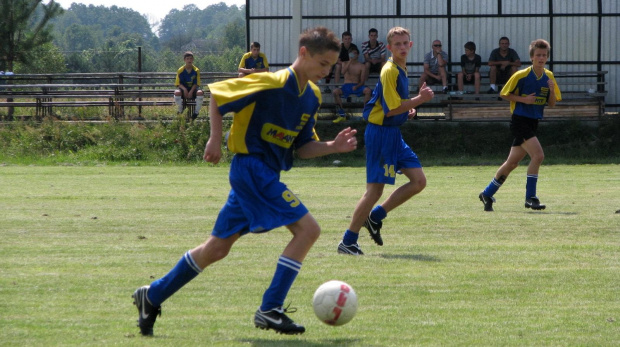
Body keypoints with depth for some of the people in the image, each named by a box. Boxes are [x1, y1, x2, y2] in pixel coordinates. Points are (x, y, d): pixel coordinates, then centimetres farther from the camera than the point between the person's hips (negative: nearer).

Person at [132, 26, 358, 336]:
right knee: (307, 228, -17)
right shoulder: (272, 84, -16)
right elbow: (217, 94, -9)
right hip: (251, 167, -9)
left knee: (217, 248, 14)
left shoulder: (312, 96, 10)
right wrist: (216, 138, -11)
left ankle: (153, 296, 25)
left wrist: (333, 147, -1)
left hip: (266, 174, 9)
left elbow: (302, 148, 15)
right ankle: (269, 310, -15)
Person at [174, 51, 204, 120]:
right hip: (183, 88, 0)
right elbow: (178, 83, -4)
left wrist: (191, 92, -21)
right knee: (177, 92, -36)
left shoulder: (196, 70, -4)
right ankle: (180, 111, -11)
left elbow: (196, 83, -5)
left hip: (193, 89, 0)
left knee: (200, 93, -35)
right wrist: (184, 89, -23)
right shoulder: (180, 70, -5)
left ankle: (196, 111, -13)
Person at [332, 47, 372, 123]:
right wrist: (350, 61, -17)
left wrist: (356, 86, -18)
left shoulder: (361, 66, 6)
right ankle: (341, 115, -21)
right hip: (347, 85, 0)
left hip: (357, 86, 0)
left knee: (368, 90, -32)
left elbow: (362, 81, 2)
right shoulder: (345, 63, 9)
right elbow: (343, 71, -14)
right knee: (335, 92, -30)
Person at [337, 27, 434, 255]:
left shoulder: (401, 70, 13)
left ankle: (375, 217, 14)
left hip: (393, 133, 10)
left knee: (419, 181, 6)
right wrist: (420, 99, -18)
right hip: (381, 132, -10)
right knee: (375, 189, -6)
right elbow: (391, 110, -22)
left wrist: (407, 110, 10)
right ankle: (348, 242, 2)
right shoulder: (390, 71, -17)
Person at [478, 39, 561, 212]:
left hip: (533, 124, 7)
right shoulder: (521, 75, -11)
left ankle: (487, 193, 24)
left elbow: (552, 103, 10)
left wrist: (552, 90, -11)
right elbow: (505, 94, -4)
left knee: (512, 162, 11)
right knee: (538, 155, -21)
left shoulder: (548, 77, 7)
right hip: (520, 121, -7)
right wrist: (523, 99, -17)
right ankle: (530, 197, -14)